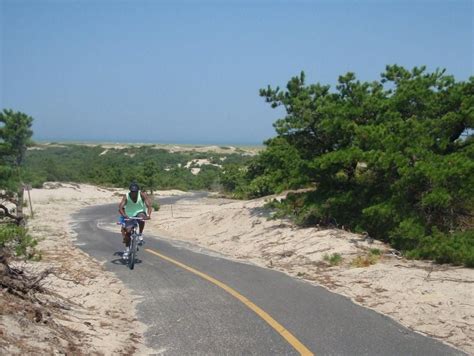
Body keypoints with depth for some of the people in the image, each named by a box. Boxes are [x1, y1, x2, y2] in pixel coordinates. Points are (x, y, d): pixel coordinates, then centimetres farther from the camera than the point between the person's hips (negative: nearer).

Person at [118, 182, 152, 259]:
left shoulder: (142, 195, -19)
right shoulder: (126, 196, -18)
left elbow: (148, 205, -26)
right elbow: (120, 207, -27)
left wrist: (148, 215, -44)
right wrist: (123, 215, -48)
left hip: (140, 212, -1)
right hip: (129, 215, 1)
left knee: (141, 219, -36)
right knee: (128, 231, -9)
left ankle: (140, 234, -12)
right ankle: (127, 249, 10)